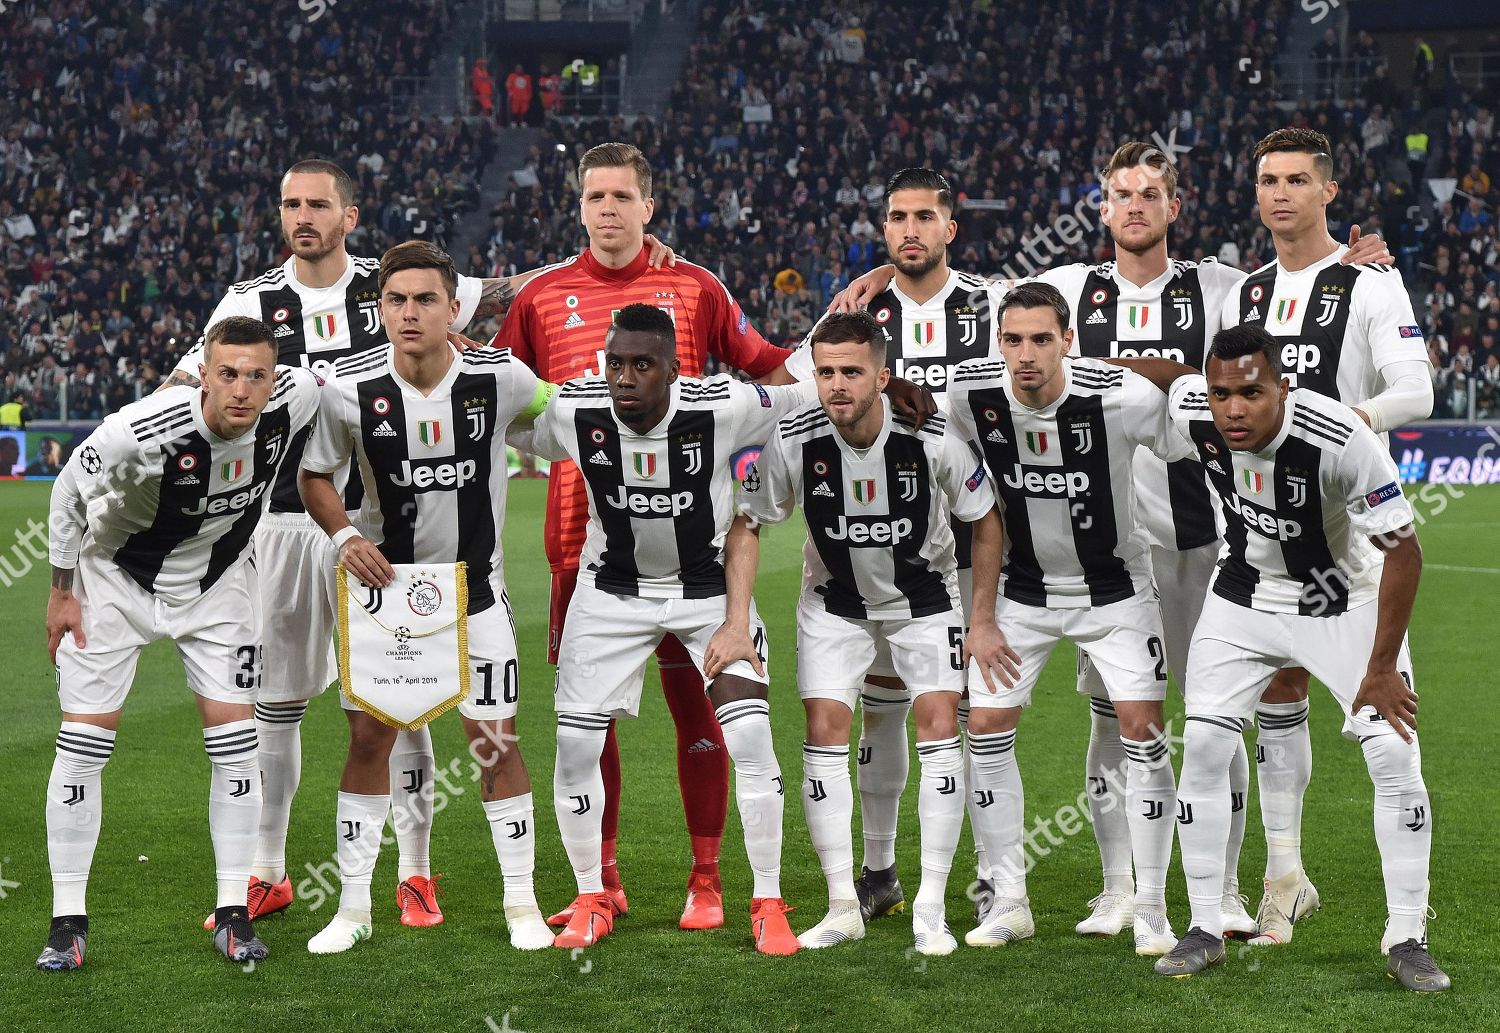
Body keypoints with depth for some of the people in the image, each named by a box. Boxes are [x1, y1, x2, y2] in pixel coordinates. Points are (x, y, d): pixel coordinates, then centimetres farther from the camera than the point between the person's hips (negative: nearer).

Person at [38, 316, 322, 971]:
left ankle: (232, 913, 8)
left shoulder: (296, 398, -25)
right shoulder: (140, 431, -35)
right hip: (117, 577, -3)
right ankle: (68, 920, 5)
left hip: (218, 579, 3)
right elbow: (69, 495, -15)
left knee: (234, 738, -3)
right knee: (84, 743, -6)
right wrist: (61, 592, -6)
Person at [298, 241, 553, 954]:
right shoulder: (349, 389, -15)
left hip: (475, 584, 0)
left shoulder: (501, 378, -15)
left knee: (495, 742, -1)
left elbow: (551, 408, 10)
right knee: (369, 737, 1)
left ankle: (522, 904, 11)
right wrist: (345, 536, -15)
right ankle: (353, 907, 12)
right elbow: (315, 476, -1)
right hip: (384, 576, 0)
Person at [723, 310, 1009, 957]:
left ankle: (930, 909, -6)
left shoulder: (932, 437, -26)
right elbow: (747, 524, -7)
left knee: (938, 726, -12)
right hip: (834, 601, 1)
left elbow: (985, 521, -9)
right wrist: (737, 620, -13)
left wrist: (984, 620, -8)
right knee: (825, 731, -9)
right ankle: (842, 908, -1)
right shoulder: (793, 441, -23)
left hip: (924, 598, -1)